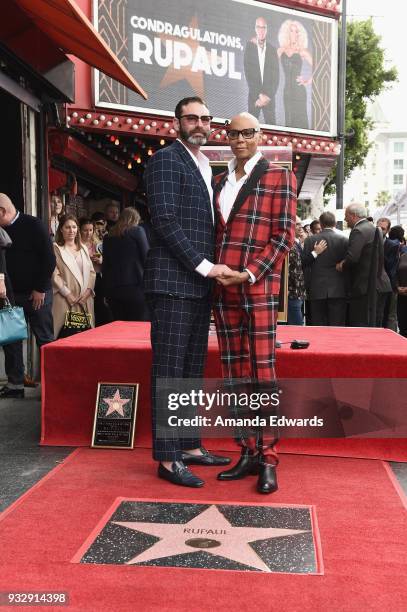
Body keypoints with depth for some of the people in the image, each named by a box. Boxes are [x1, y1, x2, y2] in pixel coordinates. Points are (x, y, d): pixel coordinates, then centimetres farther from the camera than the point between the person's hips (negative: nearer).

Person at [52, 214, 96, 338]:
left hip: (85, 299, 5)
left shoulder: (83, 248, 19)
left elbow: (91, 272, 15)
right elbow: (54, 274, -7)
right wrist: (67, 293, -13)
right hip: (65, 300, -5)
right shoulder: (56, 248, 0)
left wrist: (88, 290, -1)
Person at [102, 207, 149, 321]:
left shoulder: (108, 236, 14)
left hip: (111, 287, 5)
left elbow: (105, 264, 15)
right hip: (134, 285, -5)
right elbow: (146, 256, -2)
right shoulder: (137, 230, 1)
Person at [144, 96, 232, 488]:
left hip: (199, 283, 8)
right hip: (173, 281, -8)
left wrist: (210, 269, 10)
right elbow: (165, 221, -15)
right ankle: (168, 459, 1)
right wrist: (204, 265, -15)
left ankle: (189, 445, 21)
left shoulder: (206, 168, 21)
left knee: (192, 369, 12)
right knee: (169, 370, -5)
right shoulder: (166, 160, -5)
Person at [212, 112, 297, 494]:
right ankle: (248, 454, 15)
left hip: (259, 287, -5)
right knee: (234, 376, 6)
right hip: (222, 288, 6)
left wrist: (249, 274, -12)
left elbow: (284, 234, -4)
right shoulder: (220, 181, 18)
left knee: (262, 373, -5)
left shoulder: (279, 177, 3)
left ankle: (268, 461, 3)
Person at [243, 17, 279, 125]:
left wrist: (268, 96, -9)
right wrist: (259, 95, -12)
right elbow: (248, 72, -5)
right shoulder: (249, 47, 0)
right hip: (254, 96, -1)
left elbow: (276, 75, 4)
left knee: (271, 122, -2)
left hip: (269, 96, 1)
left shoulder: (272, 49, 5)